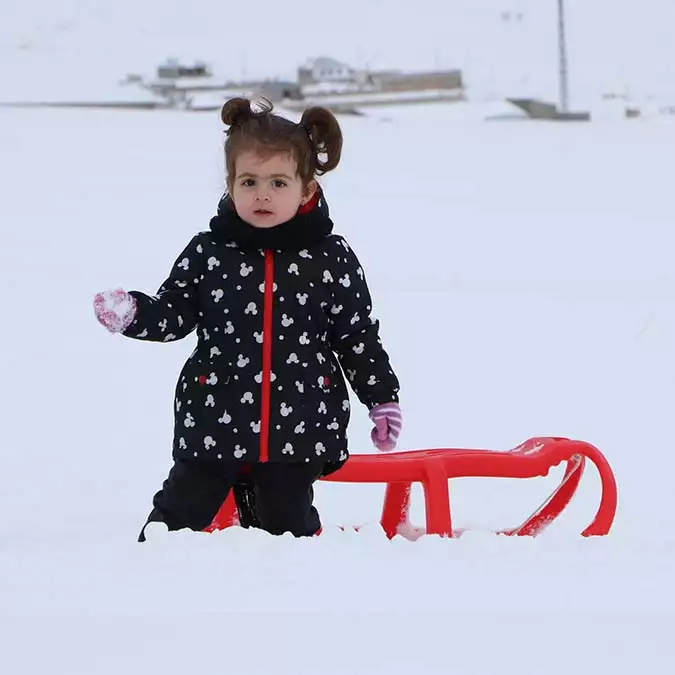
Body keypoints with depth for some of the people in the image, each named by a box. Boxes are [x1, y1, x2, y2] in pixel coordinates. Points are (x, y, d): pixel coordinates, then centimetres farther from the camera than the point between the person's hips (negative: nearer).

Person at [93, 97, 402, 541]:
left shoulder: (331, 259, -3)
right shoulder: (207, 254, -2)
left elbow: (358, 335, 4)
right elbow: (173, 314, 5)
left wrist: (383, 398, 5)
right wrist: (131, 313, -13)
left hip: (297, 427, -1)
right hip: (213, 422, 1)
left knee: (288, 525, 11)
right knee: (180, 514, 9)